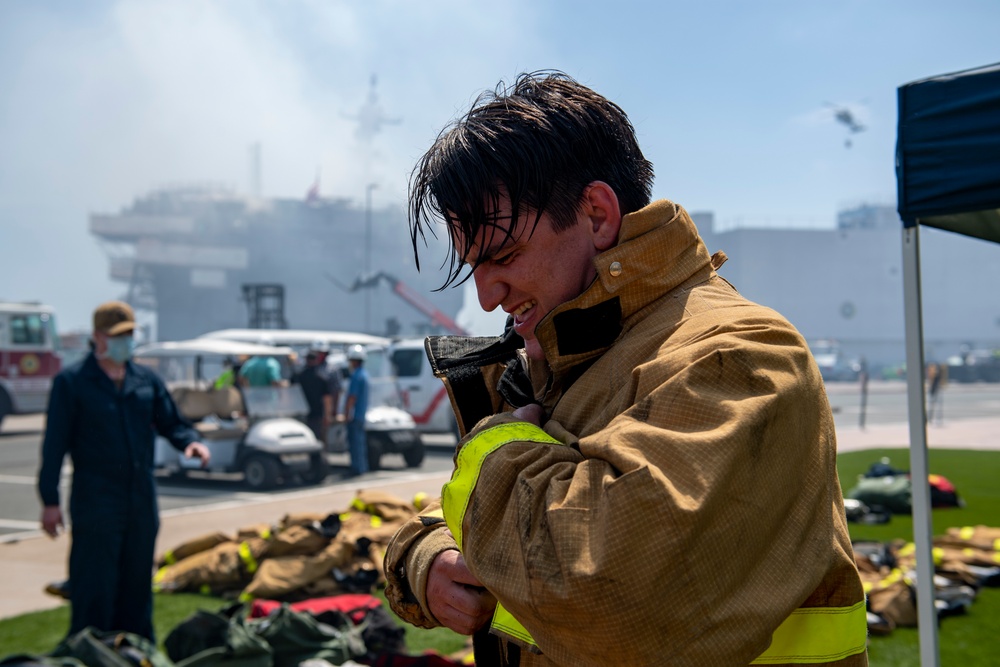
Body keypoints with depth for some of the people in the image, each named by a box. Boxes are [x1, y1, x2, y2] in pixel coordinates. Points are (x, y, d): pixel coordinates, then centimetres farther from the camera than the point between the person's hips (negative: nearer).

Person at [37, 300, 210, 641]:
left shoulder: (147, 380, 10)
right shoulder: (72, 382, -4)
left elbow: (171, 422, 13)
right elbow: (55, 444, -6)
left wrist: (190, 441, -10)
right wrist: (50, 500, -10)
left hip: (142, 500, 5)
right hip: (95, 501, -5)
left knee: (137, 584, 13)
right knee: (94, 590, -3)